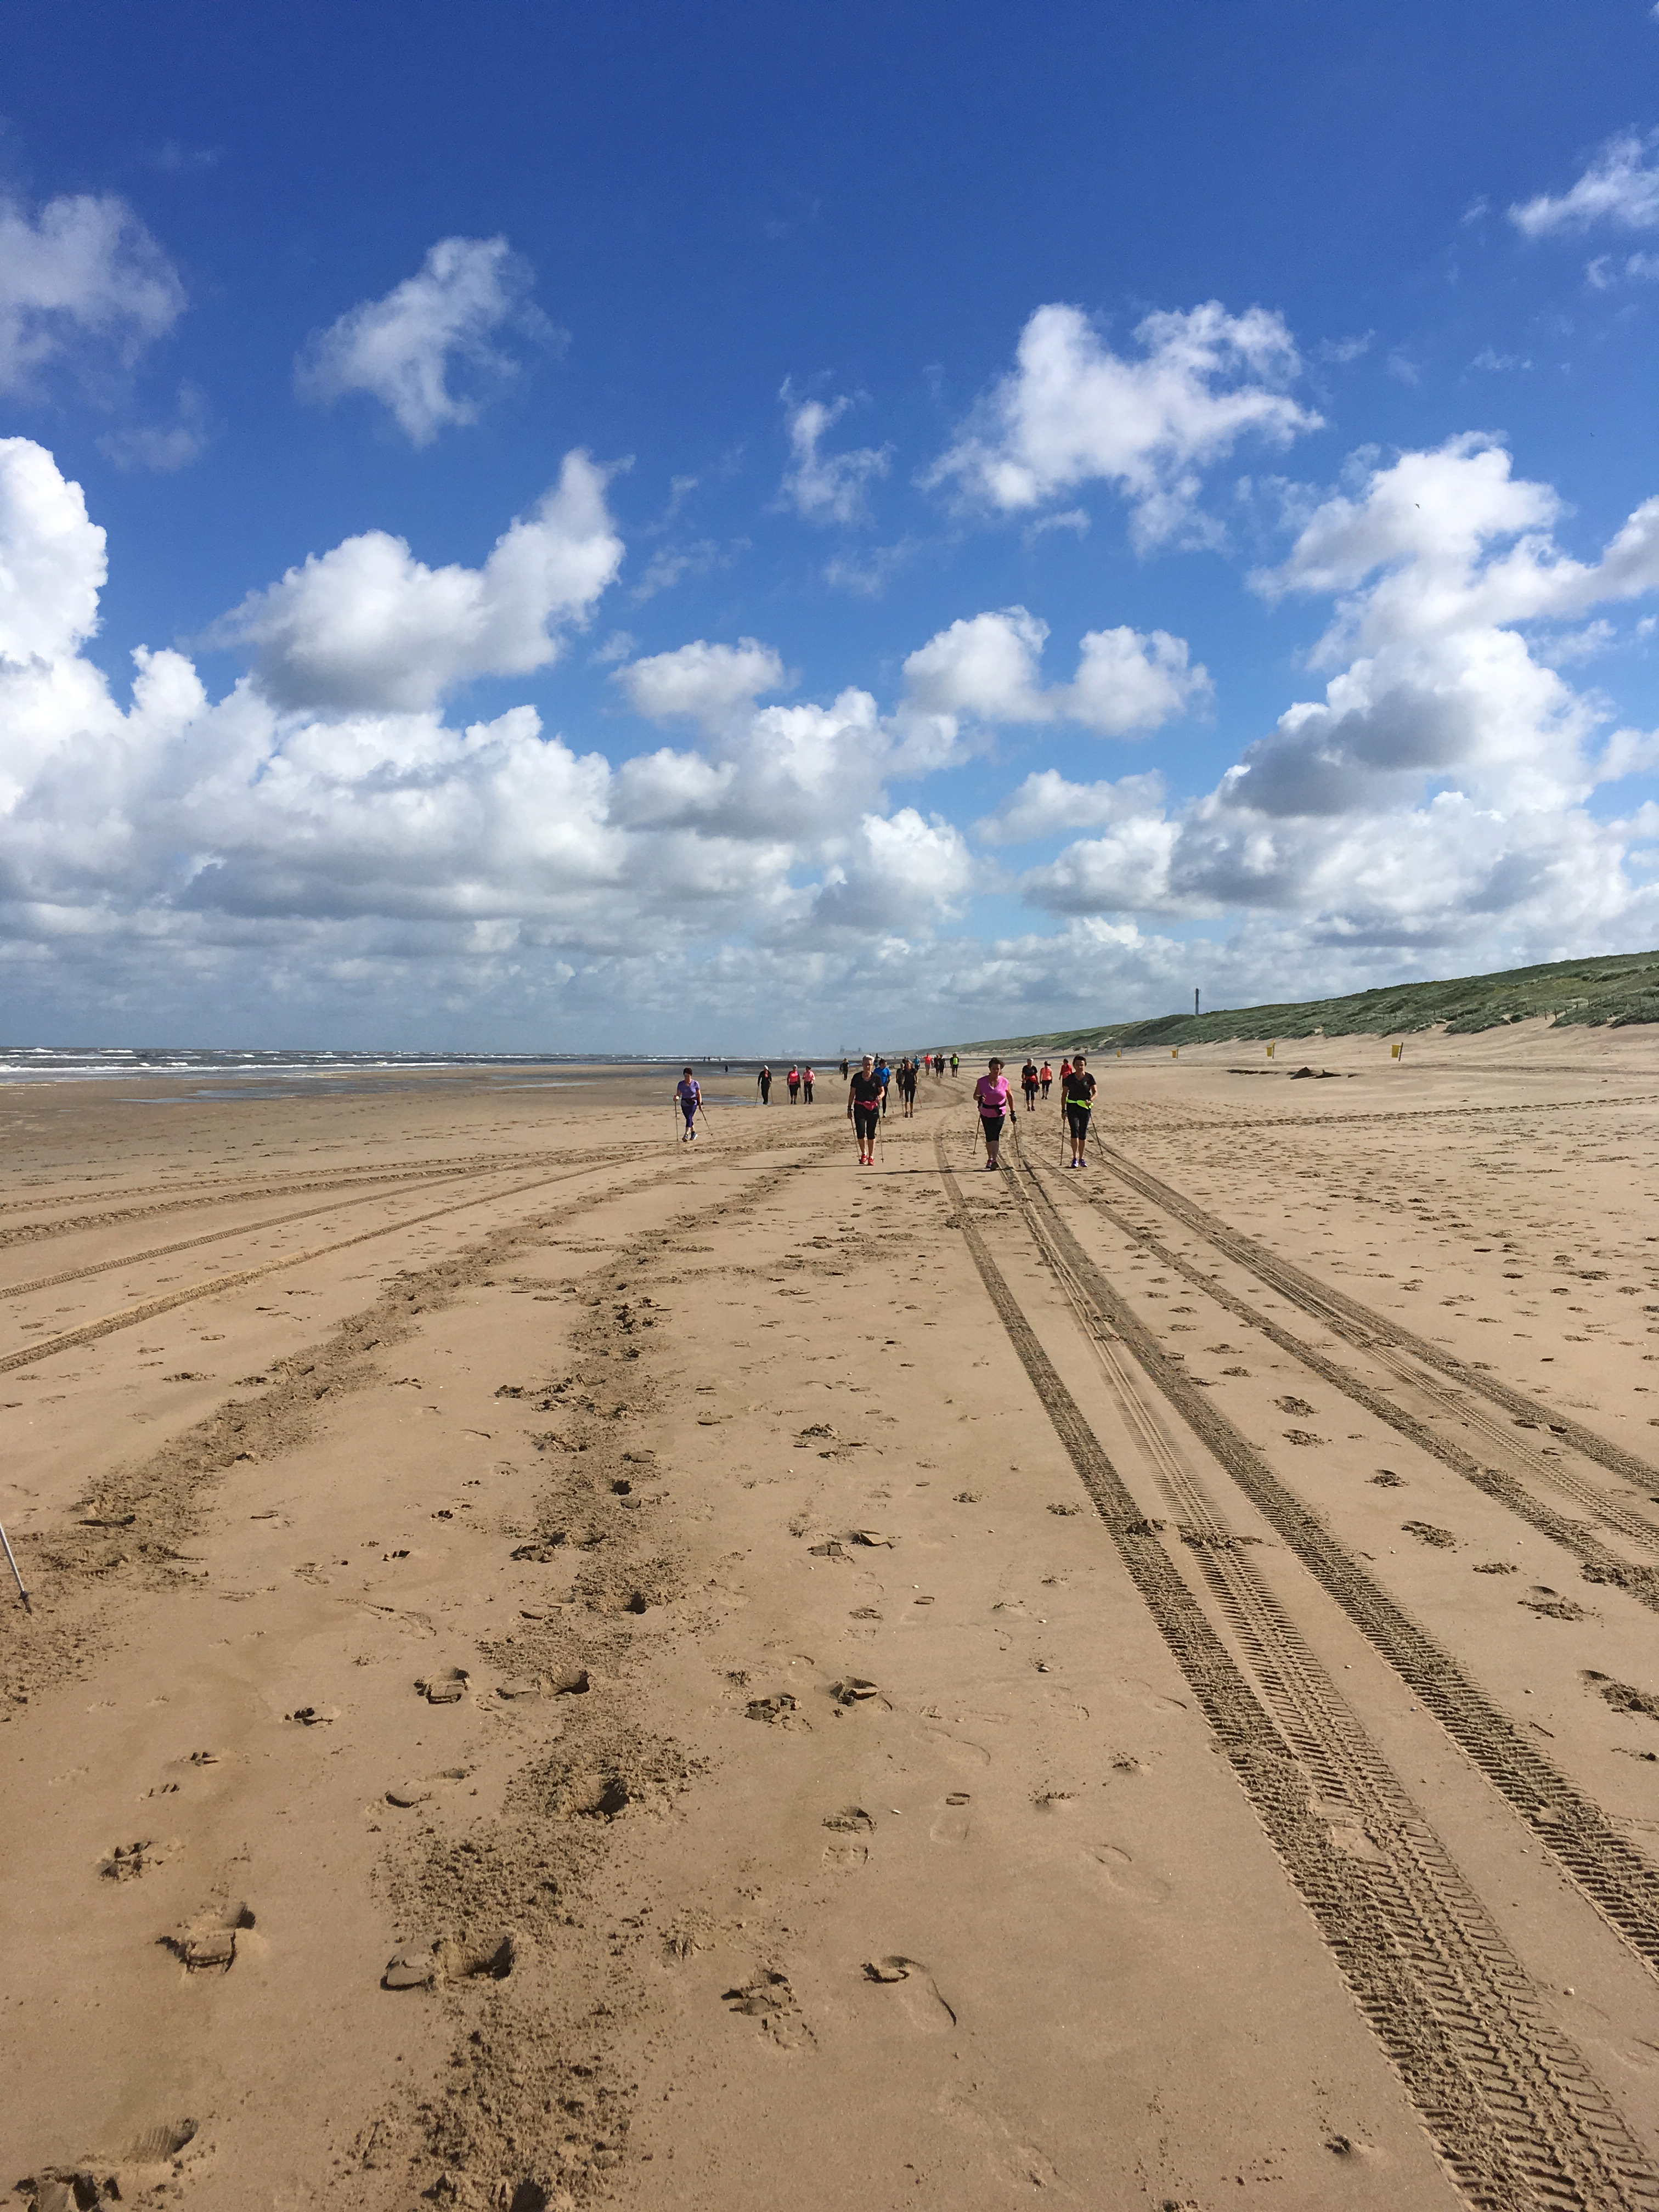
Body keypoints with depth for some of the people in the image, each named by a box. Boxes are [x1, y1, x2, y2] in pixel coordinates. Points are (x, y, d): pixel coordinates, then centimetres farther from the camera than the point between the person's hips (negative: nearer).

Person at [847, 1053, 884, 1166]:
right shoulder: (857, 1077, 2)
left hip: (873, 1108, 0)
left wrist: (880, 1096, -18)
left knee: (871, 1133, 1)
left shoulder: (876, 1078, 0)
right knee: (860, 1132, -8)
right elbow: (852, 1093, 7)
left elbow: (882, 1091, 6)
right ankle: (864, 1154, 16)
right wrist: (849, 1108, 4)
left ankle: (871, 1157, 13)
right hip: (859, 1107, 0)